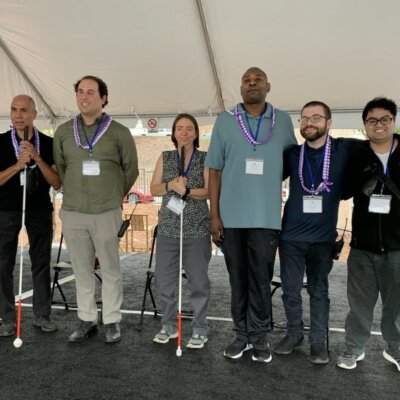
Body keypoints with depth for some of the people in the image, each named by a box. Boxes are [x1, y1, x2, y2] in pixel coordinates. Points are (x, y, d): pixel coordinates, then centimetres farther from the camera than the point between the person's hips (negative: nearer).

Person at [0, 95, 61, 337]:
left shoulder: (48, 143, 1)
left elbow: (57, 183, -4)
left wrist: (37, 158, -16)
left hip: (40, 210, 1)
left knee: (41, 263, 5)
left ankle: (42, 315, 16)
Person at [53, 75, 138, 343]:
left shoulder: (119, 132, -1)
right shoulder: (63, 132, 7)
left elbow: (131, 169, 6)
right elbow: (59, 167, 16)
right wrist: (75, 192, 13)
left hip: (107, 213, -3)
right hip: (72, 212, 3)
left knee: (110, 269, 4)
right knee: (82, 269, 10)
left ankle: (112, 321, 17)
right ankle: (87, 320, 23)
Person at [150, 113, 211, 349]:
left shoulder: (205, 158, 3)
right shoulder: (165, 157, 11)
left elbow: (210, 190, -6)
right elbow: (154, 189, 7)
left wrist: (187, 191, -22)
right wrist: (171, 185, -13)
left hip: (197, 228, -3)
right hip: (168, 227, 3)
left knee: (198, 280, 0)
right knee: (164, 279, 5)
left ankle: (200, 330, 13)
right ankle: (169, 326, 22)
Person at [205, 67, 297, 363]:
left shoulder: (283, 121, 6)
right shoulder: (224, 121, 4)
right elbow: (215, 170, 3)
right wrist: (214, 215, -1)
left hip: (267, 216, 0)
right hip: (232, 216, 1)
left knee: (261, 279, 6)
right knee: (238, 278, 10)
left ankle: (260, 336, 19)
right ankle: (241, 334, 23)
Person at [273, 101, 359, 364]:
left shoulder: (346, 150, -4)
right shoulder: (292, 154, 3)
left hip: (324, 236, -2)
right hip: (291, 235, 2)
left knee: (319, 291, 11)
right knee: (290, 290, 10)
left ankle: (318, 341, 23)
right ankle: (294, 335, 27)